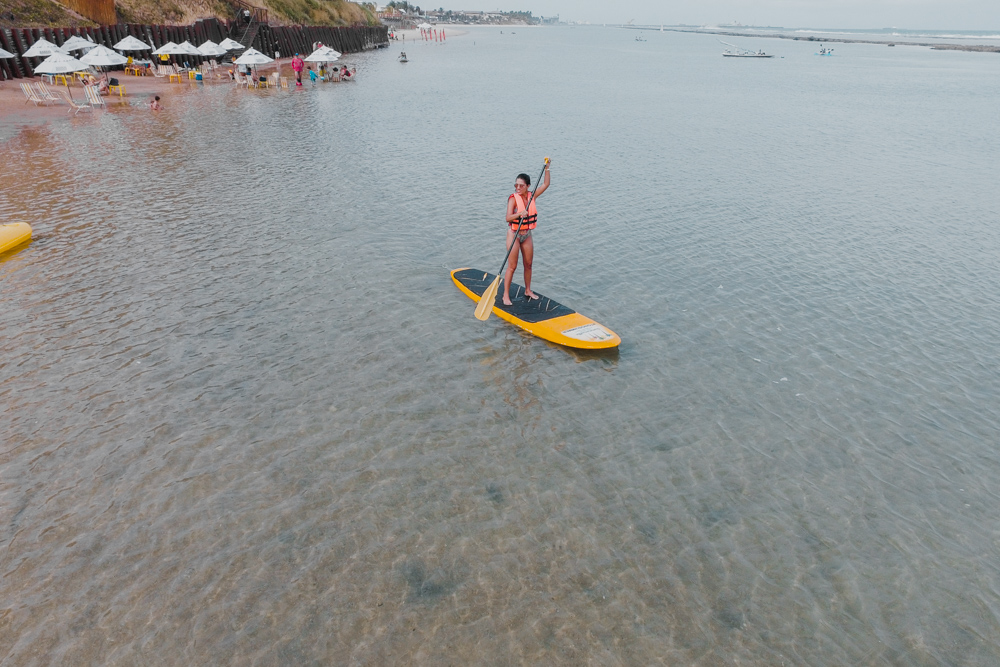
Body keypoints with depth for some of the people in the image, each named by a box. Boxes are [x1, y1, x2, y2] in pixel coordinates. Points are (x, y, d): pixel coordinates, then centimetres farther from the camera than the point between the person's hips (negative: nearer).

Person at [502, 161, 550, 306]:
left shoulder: (532, 196, 0)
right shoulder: (513, 198, -15)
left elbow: (545, 184, 5)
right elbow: (508, 218, -26)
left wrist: (547, 168, -4)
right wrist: (520, 214, -43)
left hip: (527, 234, 5)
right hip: (514, 234, -5)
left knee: (528, 264, 12)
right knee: (512, 266, -6)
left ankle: (527, 291, 28)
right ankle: (506, 295, 1)